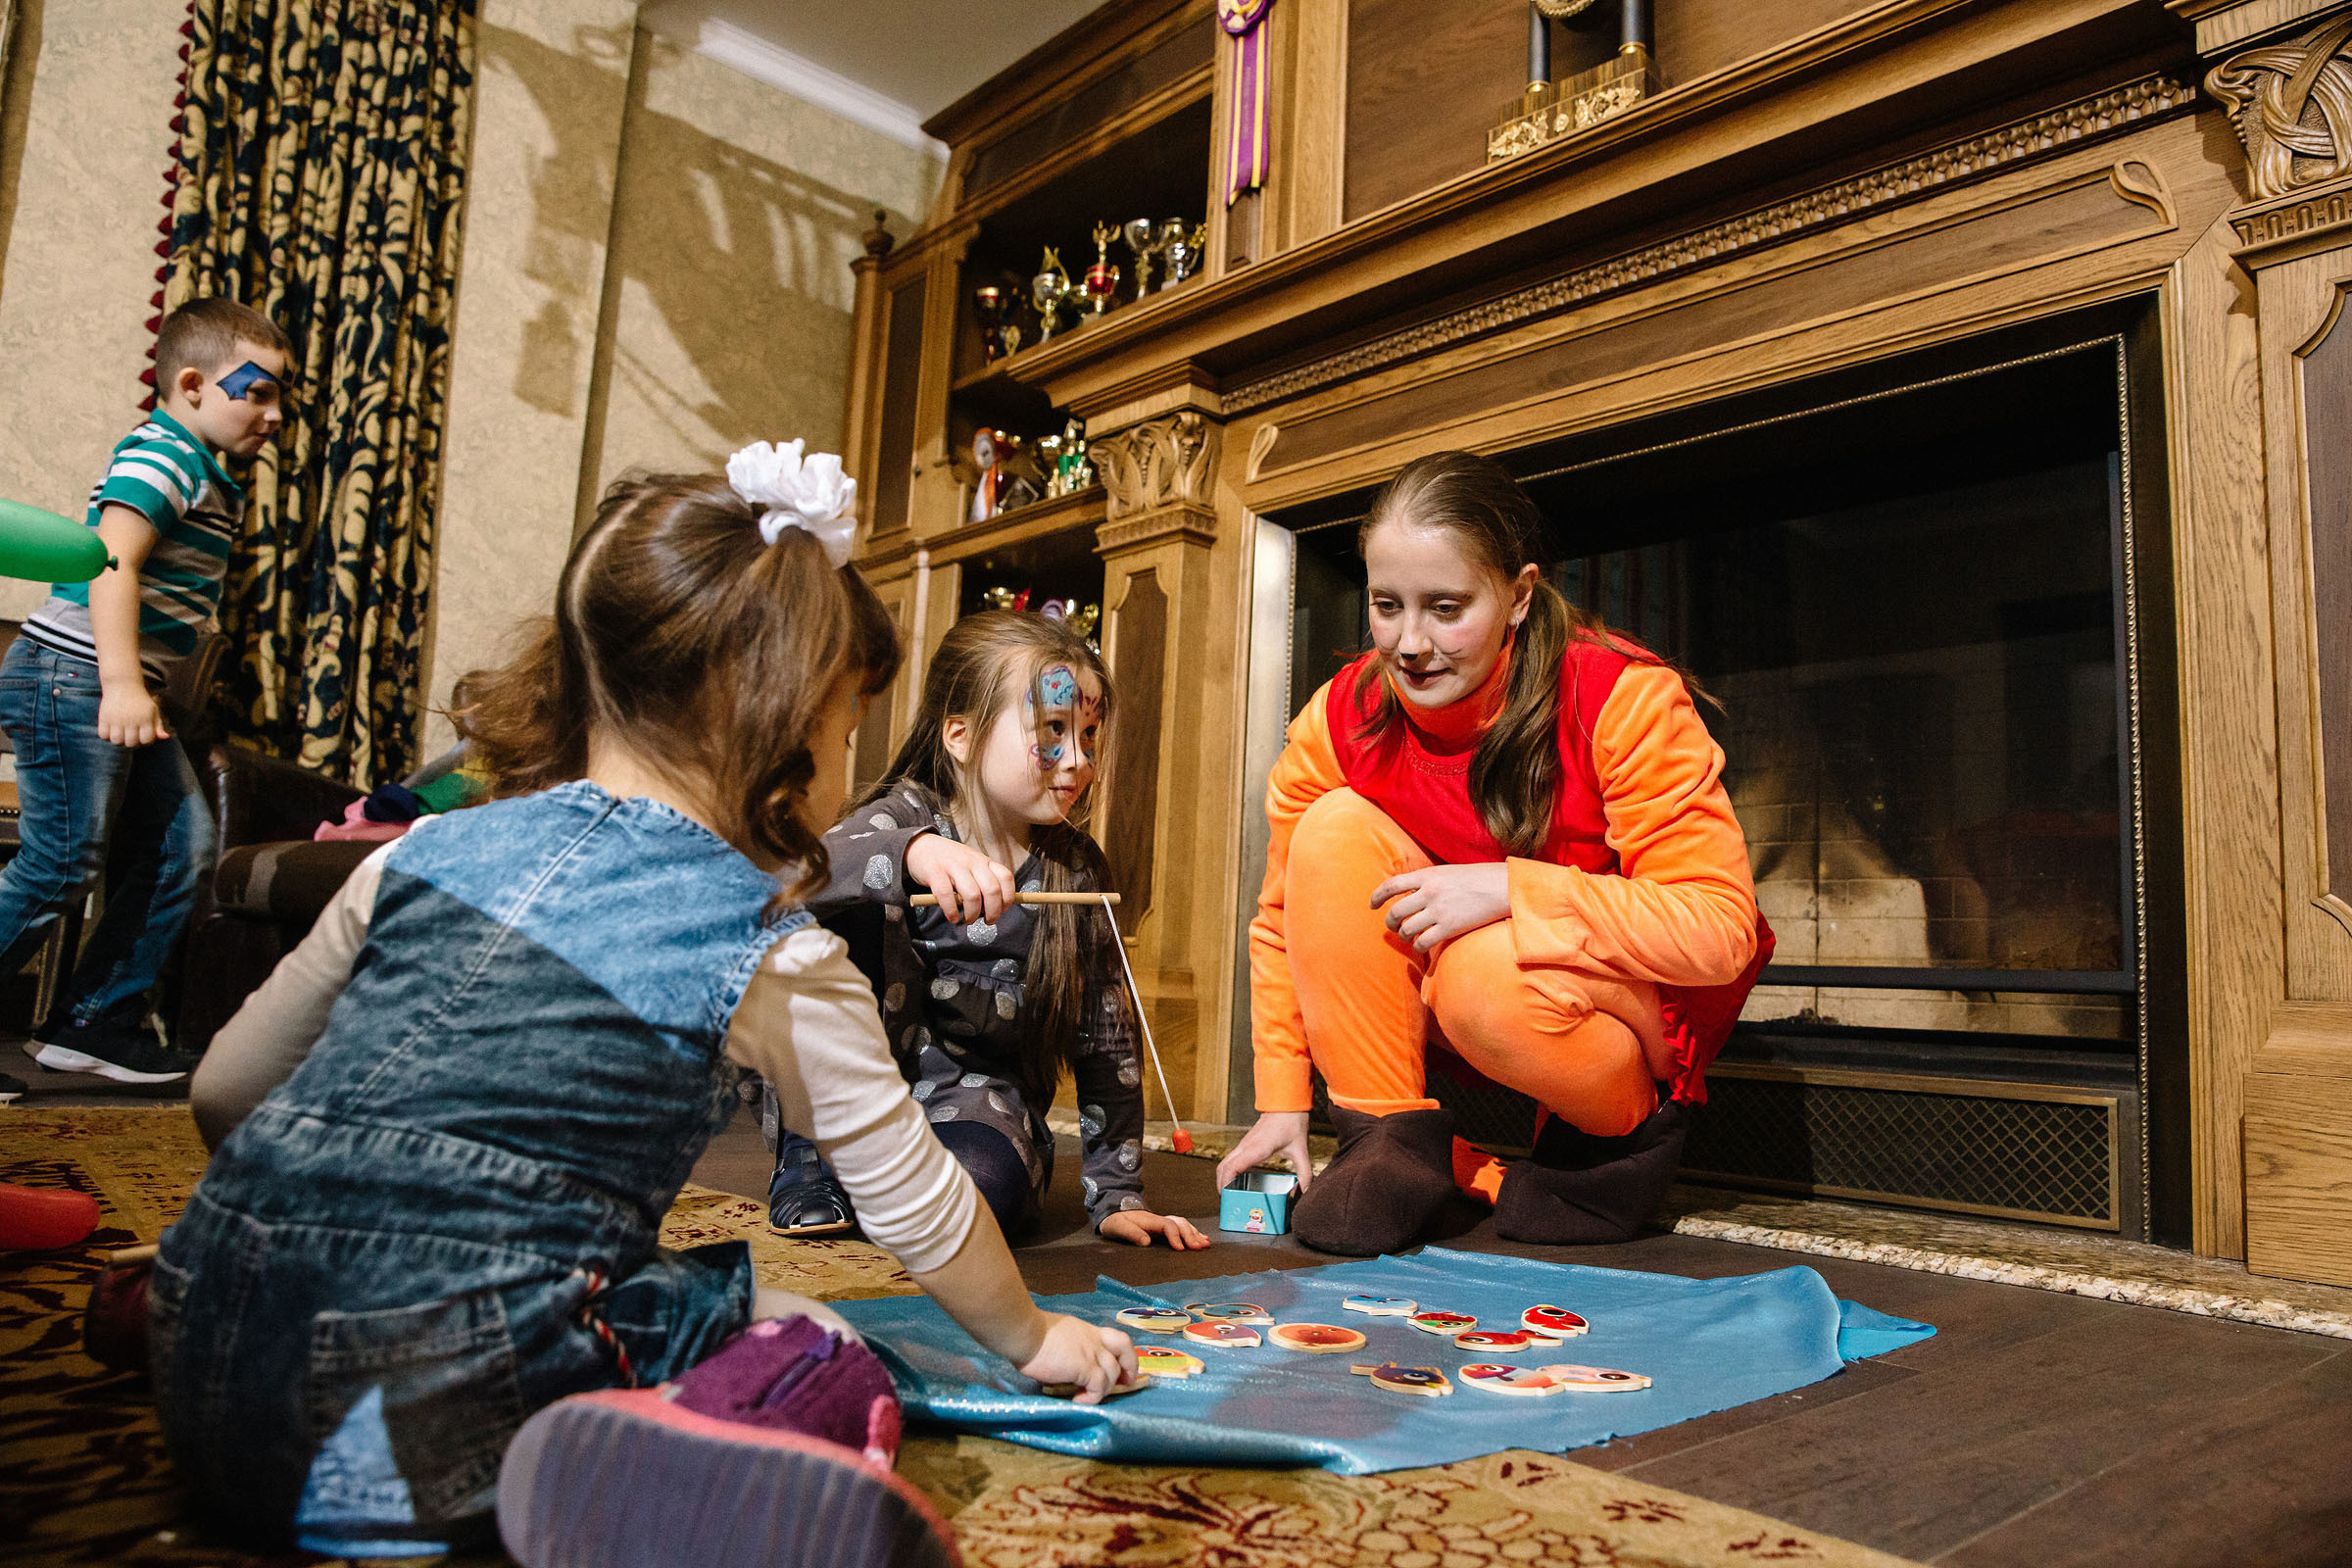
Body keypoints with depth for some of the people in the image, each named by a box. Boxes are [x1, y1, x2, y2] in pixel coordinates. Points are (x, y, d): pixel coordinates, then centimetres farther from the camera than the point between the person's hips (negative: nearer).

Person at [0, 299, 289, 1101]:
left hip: (119, 693, 10)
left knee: (181, 849, 7)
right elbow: (113, 564, -23)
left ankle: (95, 1024, 15)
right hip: (71, 678, -10)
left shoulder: (207, 477, 19)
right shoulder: (163, 456, -12)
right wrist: (121, 683, -30)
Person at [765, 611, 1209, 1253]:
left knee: (982, 1181, -36)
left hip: (981, 1102, 1)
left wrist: (1116, 1197, 0)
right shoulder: (907, 816, -10)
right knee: (849, 915, -25)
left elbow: (1106, 1033, 2)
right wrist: (912, 852, -51)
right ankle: (816, 1153, -11)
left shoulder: (1079, 869, -3)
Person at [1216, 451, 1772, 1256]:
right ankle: (1391, 1135, -14)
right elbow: (1286, 920, -2)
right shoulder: (1342, 716, -11)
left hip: (1636, 990, -4)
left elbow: (1722, 928, -25)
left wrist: (1510, 889, -34)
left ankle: (1631, 1124, -3)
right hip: (1439, 968, 4)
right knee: (1335, 830, -20)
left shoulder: (1623, 698, -22)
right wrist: (1282, 1101, -6)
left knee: (1488, 978, -37)